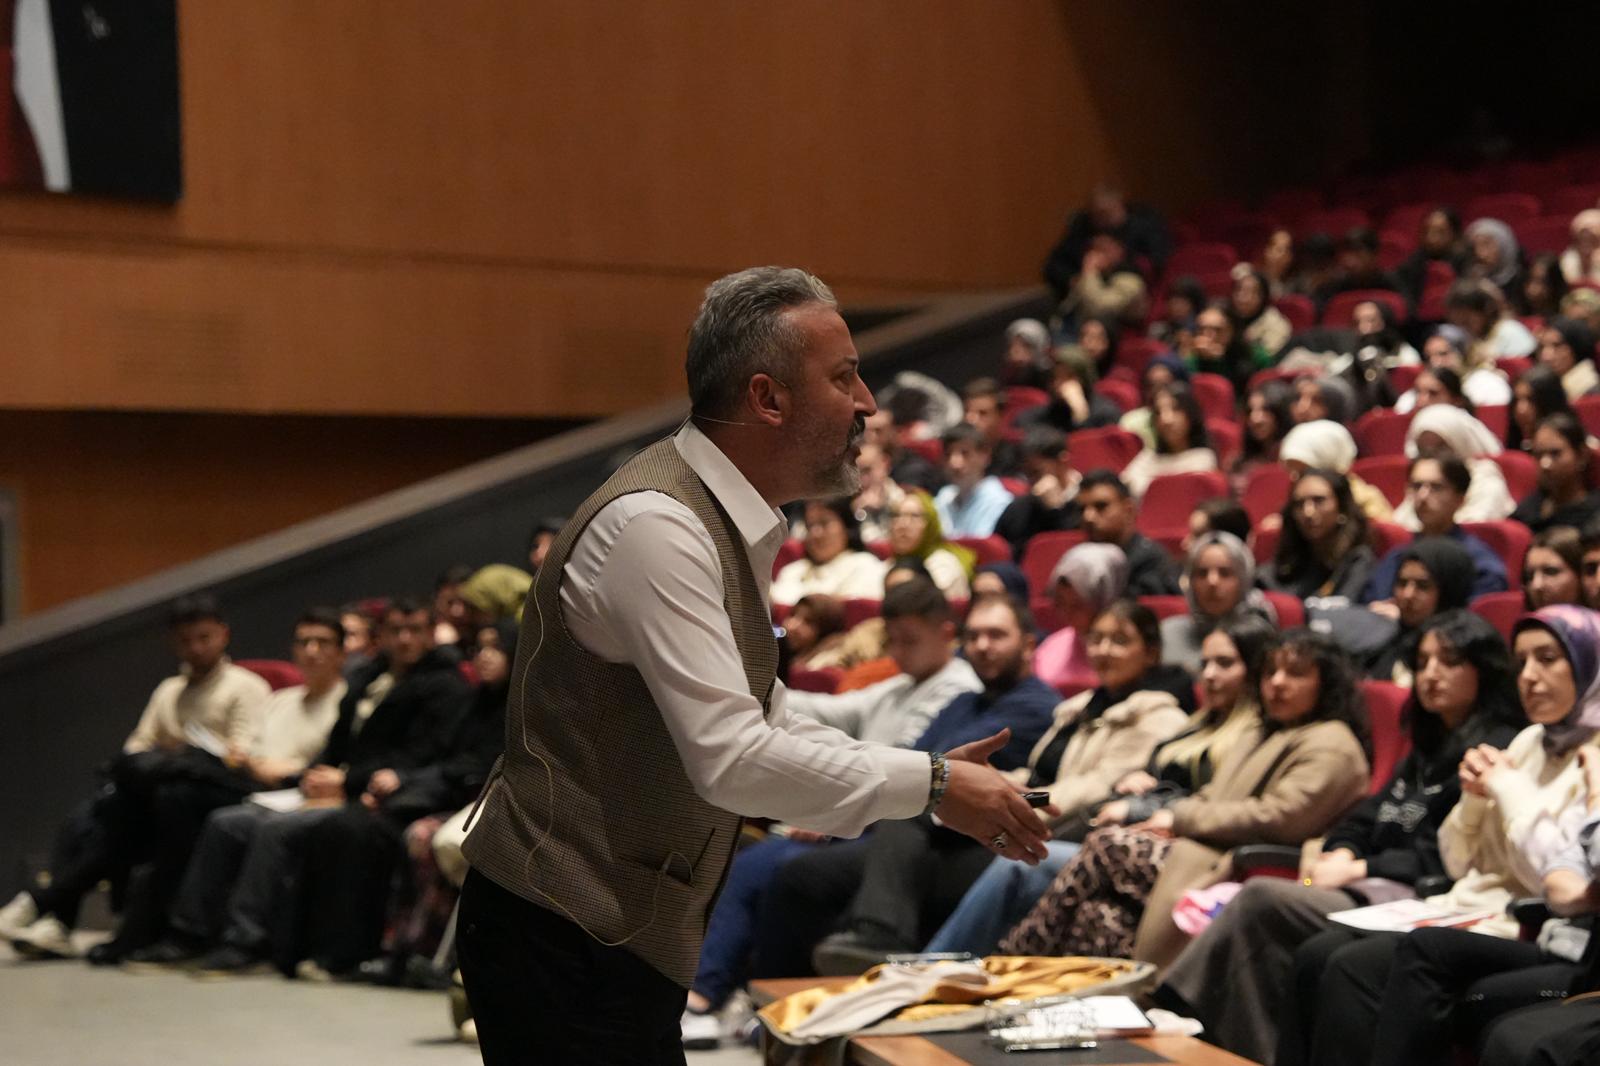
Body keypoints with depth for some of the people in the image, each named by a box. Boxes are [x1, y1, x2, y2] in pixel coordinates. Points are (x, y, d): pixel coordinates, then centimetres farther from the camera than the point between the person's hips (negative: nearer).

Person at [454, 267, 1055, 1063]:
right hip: (564, 945, -9)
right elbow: (730, 759, -26)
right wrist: (930, 786, -18)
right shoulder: (656, 526, -20)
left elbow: (760, 723, 22)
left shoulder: (733, 527, 11)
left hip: (624, 938, 10)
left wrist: (930, 774, 10)